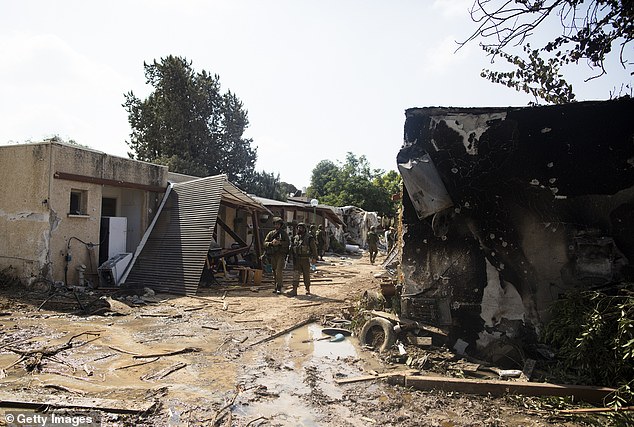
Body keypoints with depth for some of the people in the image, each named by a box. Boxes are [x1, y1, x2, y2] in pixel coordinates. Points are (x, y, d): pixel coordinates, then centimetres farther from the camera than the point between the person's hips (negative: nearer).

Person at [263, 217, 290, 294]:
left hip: (281, 254, -4)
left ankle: (279, 288, -12)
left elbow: (288, 243, -4)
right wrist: (271, 243, -14)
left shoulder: (284, 233, 4)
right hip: (273, 255, 4)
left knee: (279, 271, -14)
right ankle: (276, 287, 17)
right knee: (274, 271, 8)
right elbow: (265, 243, 5)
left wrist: (279, 243, -18)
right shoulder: (271, 233, 11)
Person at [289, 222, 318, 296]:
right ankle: (294, 290, -5)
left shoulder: (309, 238, -5)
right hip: (297, 260, 4)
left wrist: (314, 258, -12)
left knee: (306, 275, 6)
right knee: (295, 274, -4)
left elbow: (314, 248, -6)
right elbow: (292, 248, 18)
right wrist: (293, 258, 17)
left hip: (305, 260, -4)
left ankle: (308, 289, 21)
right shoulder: (295, 238, 9)